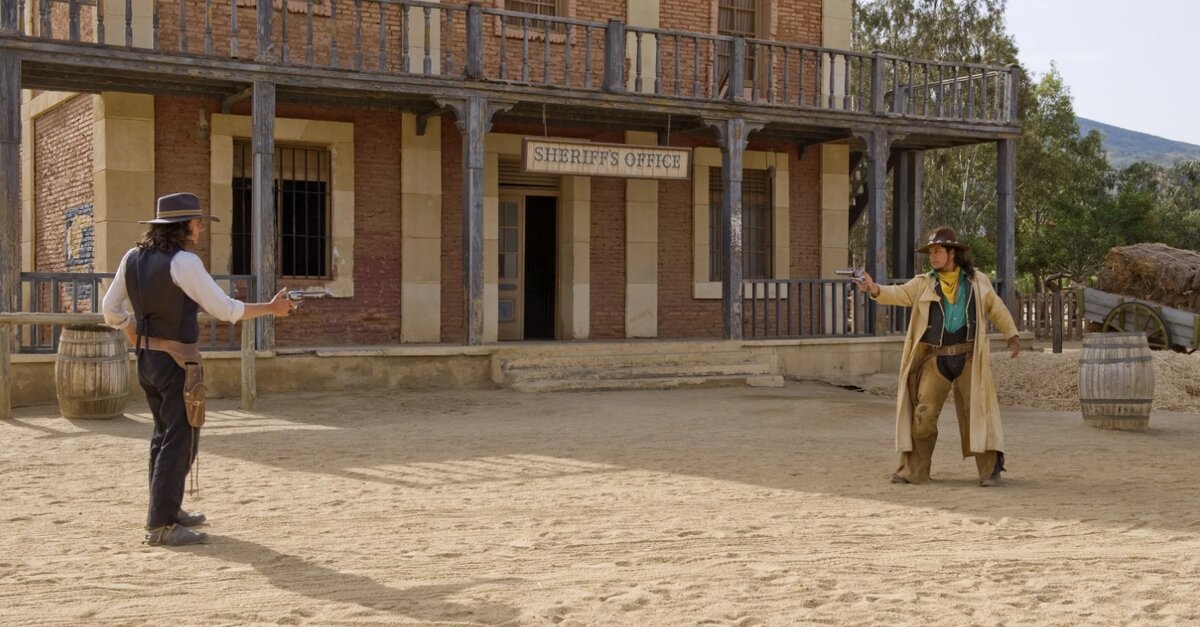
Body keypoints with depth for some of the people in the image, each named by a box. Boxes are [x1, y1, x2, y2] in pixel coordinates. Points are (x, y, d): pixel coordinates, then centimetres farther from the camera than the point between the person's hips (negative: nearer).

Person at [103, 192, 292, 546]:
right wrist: (271, 308, -2)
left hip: (146, 358, 8)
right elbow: (225, 310, -13)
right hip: (177, 361, -8)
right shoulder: (183, 262, -16)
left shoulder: (133, 258, 6)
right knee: (180, 440, -2)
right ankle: (162, 526, -1)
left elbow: (112, 310, 12)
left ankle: (165, 510, 31)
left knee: (165, 435, 20)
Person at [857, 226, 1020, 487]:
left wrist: (1012, 334, 23)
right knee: (922, 415, 0)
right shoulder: (923, 284, 6)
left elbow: (996, 308, 20)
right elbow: (899, 294, -10)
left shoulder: (977, 281, 8)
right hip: (935, 358, 1)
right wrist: (876, 290, -28)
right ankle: (914, 470, 10)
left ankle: (990, 470, 6)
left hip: (968, 357, -1)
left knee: (977, 412, -2)